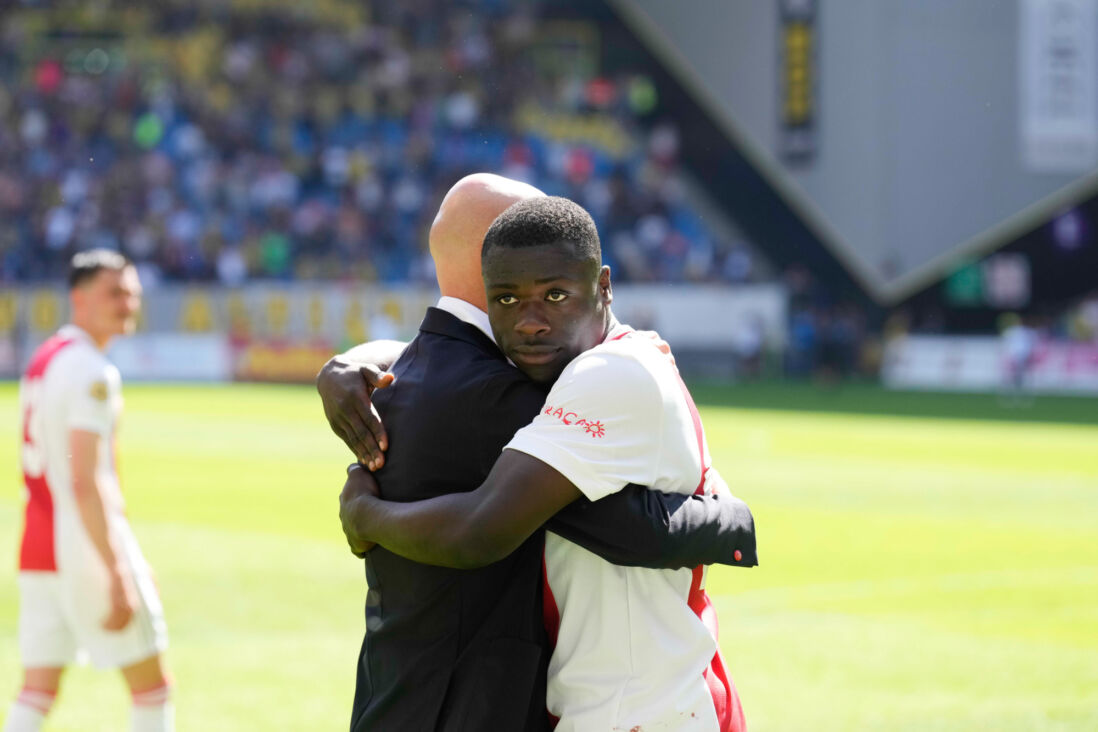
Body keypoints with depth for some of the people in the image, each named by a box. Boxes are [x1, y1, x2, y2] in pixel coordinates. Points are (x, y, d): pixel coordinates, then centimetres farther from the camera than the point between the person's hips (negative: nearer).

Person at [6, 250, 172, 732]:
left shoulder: (42, 361, 15)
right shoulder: (92, 373, -14)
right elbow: (85, 481, -22)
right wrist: (116, 575, -25)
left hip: (38, 550, 8)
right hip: (88, 547, -8)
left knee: (38, 693, 5)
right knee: (151, 684, 4)